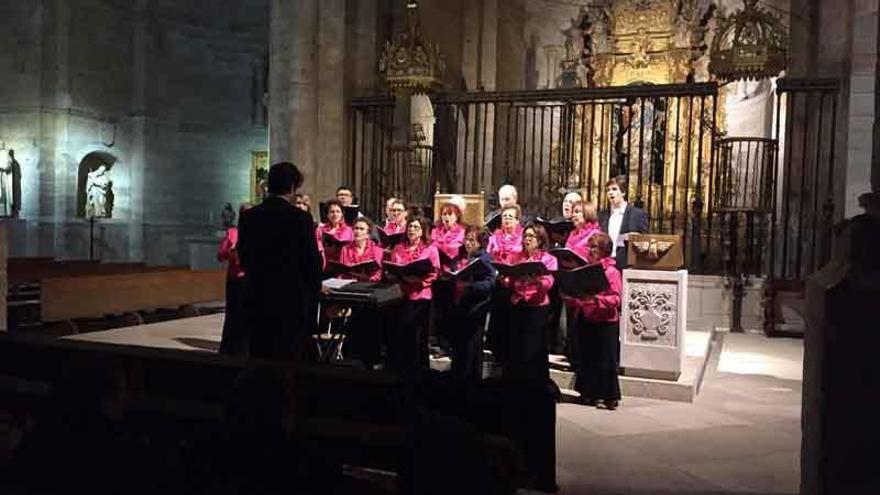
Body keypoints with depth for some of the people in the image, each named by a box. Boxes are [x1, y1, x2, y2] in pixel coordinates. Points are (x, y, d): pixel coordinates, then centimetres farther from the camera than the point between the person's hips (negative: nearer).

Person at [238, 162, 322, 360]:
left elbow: (243, 257, 9)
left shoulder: (248, 217, 2)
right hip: (292, 299, -4)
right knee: (288, 359, 3)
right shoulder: (300, 218, -12)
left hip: (256, 299, 5)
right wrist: (314, 292, 6)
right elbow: (313, 260, -9)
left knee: (258, 359, 12)